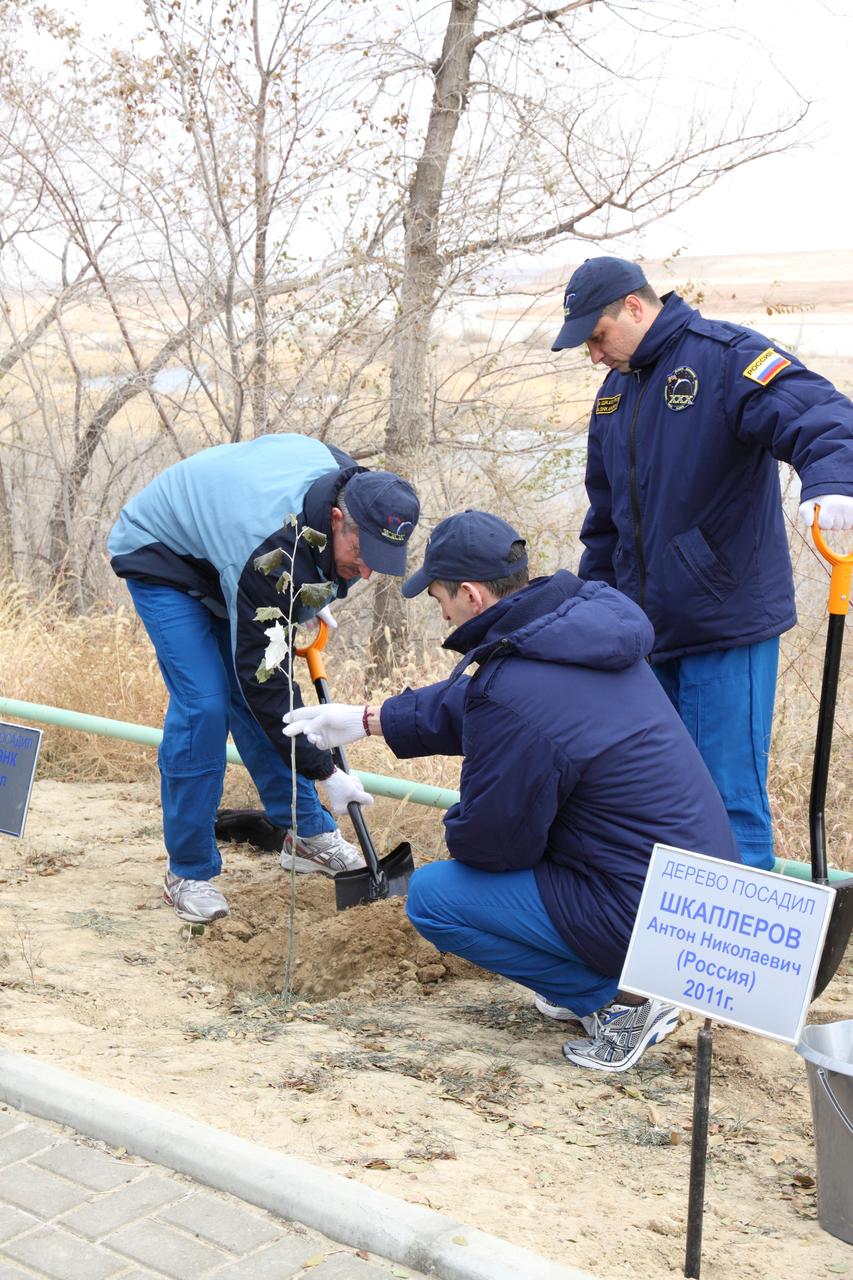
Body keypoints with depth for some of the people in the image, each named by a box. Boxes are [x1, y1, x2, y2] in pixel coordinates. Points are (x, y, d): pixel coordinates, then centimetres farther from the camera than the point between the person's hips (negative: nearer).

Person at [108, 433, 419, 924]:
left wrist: (310, 605, 4)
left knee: (253, 699, 5)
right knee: (203, 703, -17)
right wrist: (325, 772, -28)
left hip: (220, 538, 8)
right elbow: (265, 676, -34)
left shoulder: (349, 480, -20)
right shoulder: (272, 555, -42)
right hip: (160, 555, -7)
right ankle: (188, 872, -5)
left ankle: (306, 833, 16)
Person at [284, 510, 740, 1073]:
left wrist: (456, 830, 12)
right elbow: (468, 703, 20)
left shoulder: (512, 697, -24)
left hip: (652, 917, -9)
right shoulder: (591, 622, 5)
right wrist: (366, 719, 24)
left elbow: (492, 841, -11)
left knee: (430, 896, 1)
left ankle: (619, 998, 2)